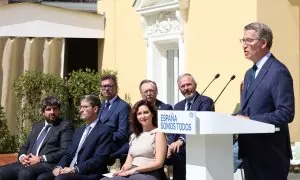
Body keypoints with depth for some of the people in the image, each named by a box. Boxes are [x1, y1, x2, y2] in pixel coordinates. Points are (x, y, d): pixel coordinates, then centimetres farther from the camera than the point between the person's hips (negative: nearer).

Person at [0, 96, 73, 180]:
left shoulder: (65, 126, 5)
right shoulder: (36, 127, 27)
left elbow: (66, 152, -8)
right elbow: (25, 147, 26)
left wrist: (41, 159, -15)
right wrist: (22, 157, 1)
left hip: (48, 164, -6)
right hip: (28, 163, 7)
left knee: (25, 173, -36)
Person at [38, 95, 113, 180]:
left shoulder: (105, 130, -4)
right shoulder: (79, 131, 24)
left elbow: (98, 160, -14)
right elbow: (69, 154, 18)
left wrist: (75, 169, -20)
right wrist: (59, 167, -3)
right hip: (70, 171, 8)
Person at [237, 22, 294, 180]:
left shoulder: (278, 72, -13)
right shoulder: (250, 73, 17)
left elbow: (286, 113, -20)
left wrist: (250, 120, -20)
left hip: (270, 153, -9)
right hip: (251, 151, 9)